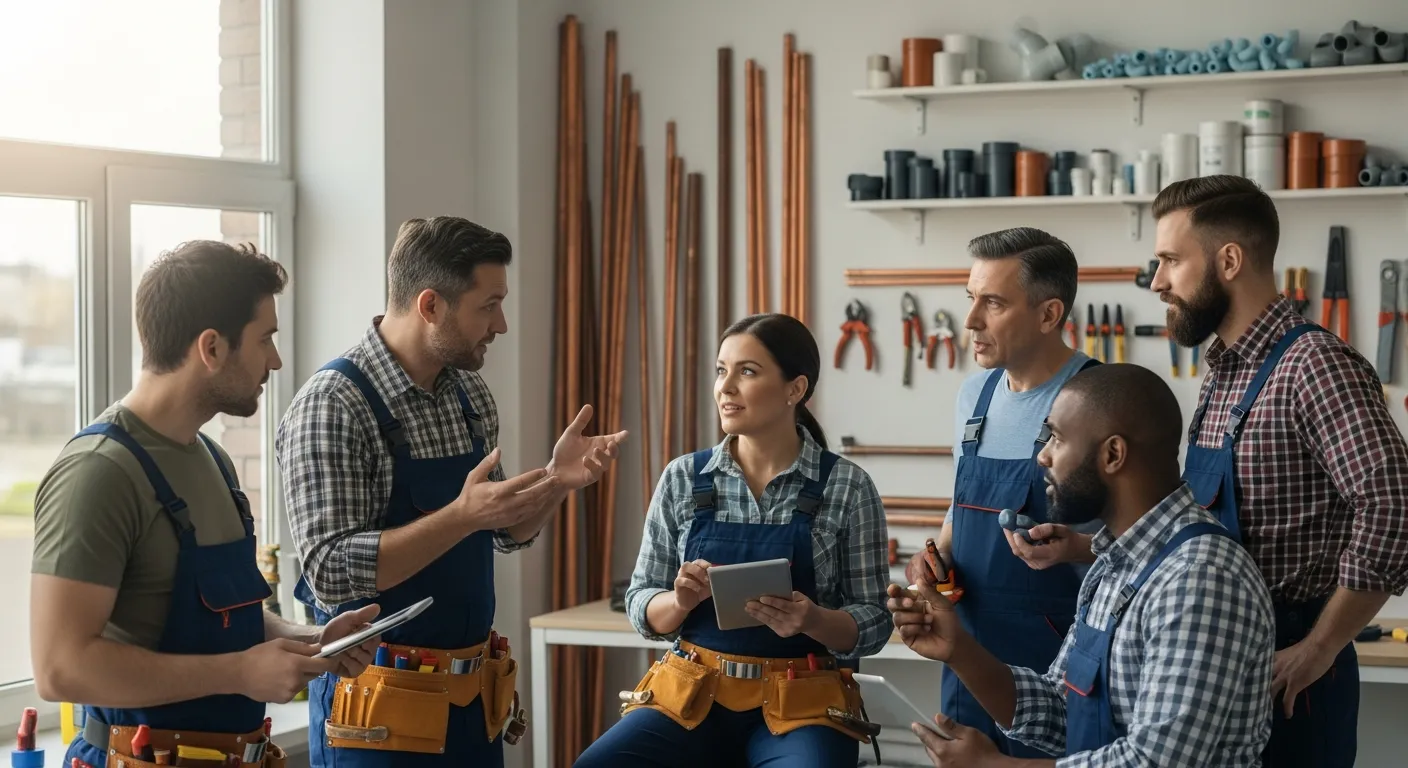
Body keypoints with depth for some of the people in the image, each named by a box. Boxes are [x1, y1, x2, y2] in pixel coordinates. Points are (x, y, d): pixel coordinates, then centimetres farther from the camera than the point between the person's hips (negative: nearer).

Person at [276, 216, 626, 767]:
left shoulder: (470, 395, 6)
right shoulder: (332, 405, -16)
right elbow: (331, 573, -22)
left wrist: (558, 481, -4)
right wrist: (463, 515, -30)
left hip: (473, 696, 7)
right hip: (380, 707, -7)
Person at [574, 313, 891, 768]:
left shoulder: (847, 487, -2)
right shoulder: (683, 479, 4)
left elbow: (873, 623, 1)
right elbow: (641, 608, 8)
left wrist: (812, 620, -20)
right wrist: (682, 599, -14)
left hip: (802, 703, -2)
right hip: (691, 694, 2)